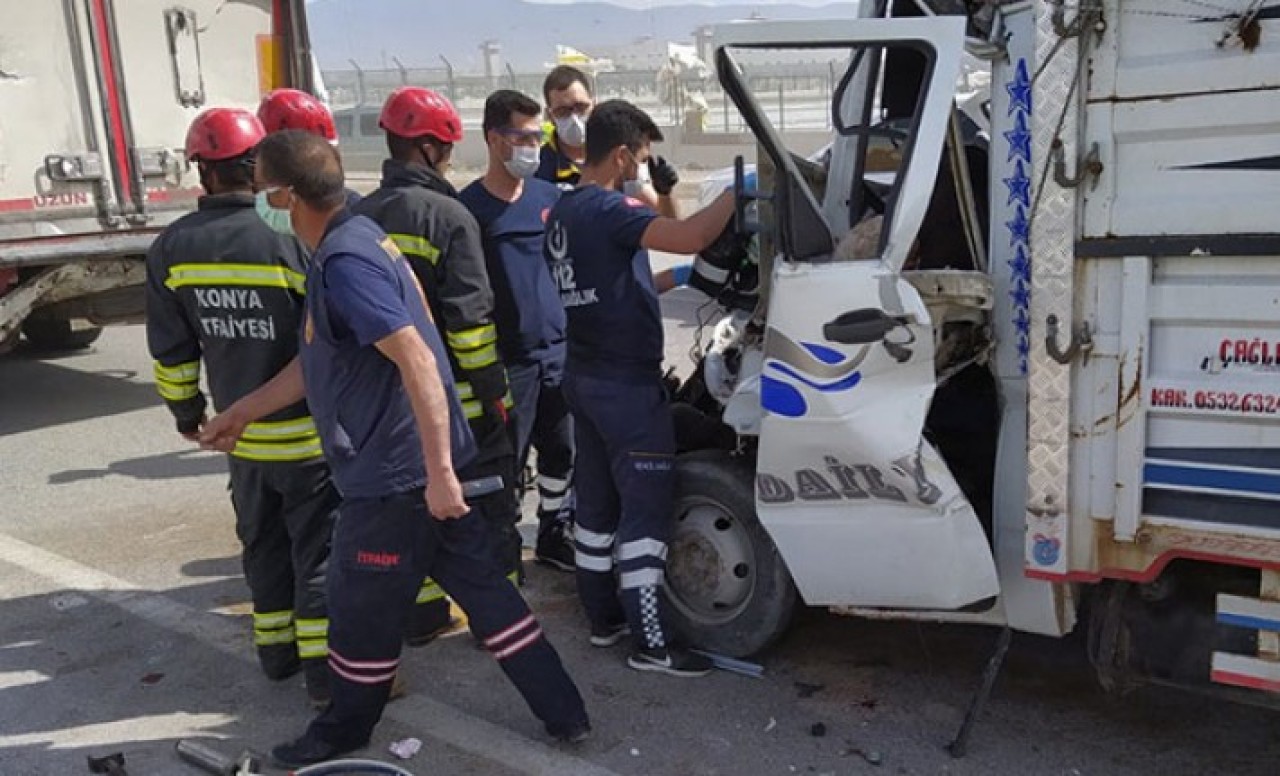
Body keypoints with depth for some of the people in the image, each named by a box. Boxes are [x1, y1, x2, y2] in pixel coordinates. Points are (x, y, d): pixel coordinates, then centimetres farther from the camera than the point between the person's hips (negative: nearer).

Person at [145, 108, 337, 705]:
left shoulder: (172, 247, -4)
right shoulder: (294, 236, -20)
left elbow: (171, 350, 4)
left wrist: (187, 412, 19)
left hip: (241, 433, 5)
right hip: (309, 431, -5)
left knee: (263, 540, 21)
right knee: (319, 548, 5)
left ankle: (277, 648, 33)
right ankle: (325, 669, 11)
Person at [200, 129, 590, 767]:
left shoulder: (346, 260, -20)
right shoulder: (348, 242, 12)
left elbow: (417, 361, -28)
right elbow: (318, 363, 20)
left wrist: (439, 471, -29)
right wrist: (240, 413, 25)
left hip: (393, 473, -10)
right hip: (422, 466, 10)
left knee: (362, 612, 11)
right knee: (482, 588, 15)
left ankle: (344, 732, 34)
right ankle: (563, 713, 22)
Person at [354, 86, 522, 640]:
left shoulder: (361, 217, 6)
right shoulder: (447, 215, -15)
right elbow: (470, 319, -20)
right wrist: (495, 392, -13)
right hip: (457, 397, -6)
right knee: (489, 509, 7)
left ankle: (422, 615, 27)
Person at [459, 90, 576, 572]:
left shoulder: (550, 196, 6)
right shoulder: (469, 206, -7)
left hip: (559, 350, 5)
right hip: (506, 359, -5)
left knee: (561, 453, 15)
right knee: (505, 461, 4)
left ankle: (554, 538, 33)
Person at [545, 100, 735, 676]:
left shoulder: (563, 211, 12)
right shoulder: (610, 209, -18)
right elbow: (688, 237, -33)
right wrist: (736, 192, -19)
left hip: (585, 376, 10)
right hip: (627, 384, -9)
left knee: (597, 501, 15)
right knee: (647, 508, -3)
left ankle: (604, 617, 26)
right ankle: (649, 643, 3)